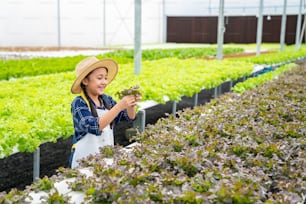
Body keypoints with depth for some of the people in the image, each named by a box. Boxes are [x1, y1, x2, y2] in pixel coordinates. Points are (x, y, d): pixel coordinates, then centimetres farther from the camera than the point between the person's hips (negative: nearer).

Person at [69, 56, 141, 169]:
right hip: (84, 160, -4)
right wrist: (120, 105, -31)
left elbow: (129, 117, 1)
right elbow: (95, 127, -26)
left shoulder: (106, 99, 2)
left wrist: (132, 104, -20)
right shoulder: (79, 103, -12)